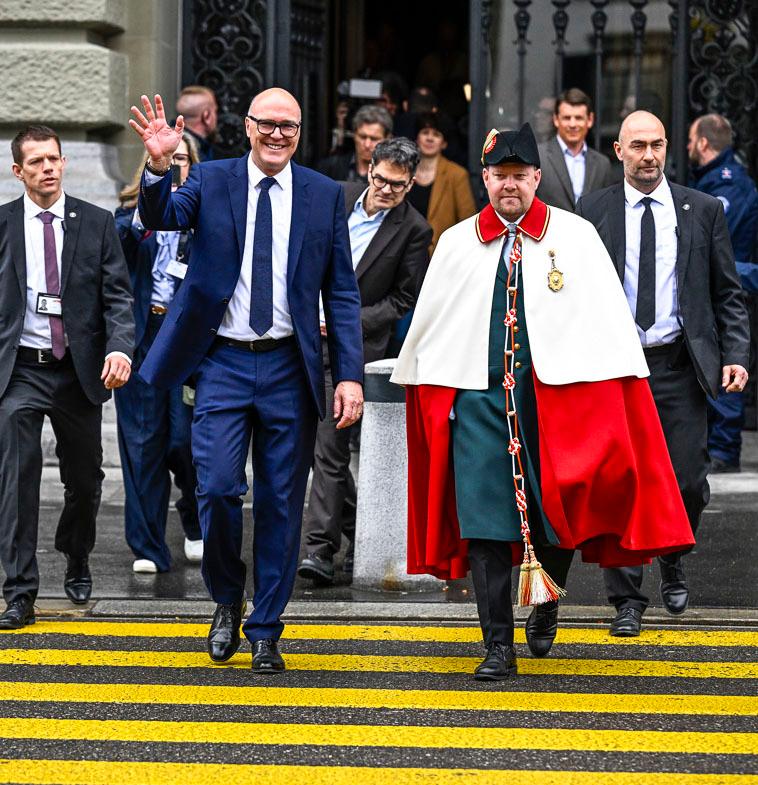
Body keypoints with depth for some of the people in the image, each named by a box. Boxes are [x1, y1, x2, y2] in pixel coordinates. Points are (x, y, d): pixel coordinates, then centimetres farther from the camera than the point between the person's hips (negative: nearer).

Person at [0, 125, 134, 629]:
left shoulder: (97, 223, 3)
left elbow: (118, 296, 0)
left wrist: (120, 347, -17)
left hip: (79, 370, 1)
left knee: (85, 479, 12)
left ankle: (77, 565, 38)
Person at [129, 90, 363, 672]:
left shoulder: (325, 195, 4)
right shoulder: (211, 181, 3)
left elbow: (342, 292, 5)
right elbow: (162, 217, -15)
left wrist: (351, 375, -3)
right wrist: (158, 167, -35)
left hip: (290, 369, 1)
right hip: (223, 362, -1)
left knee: (281, 503, 5)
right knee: (218, 490, -9)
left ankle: (266, 631, 17)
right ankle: (227, 599, 18)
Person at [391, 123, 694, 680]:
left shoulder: (576, 237, 2)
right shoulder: (456, 244, 8)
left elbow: (609, 324, 1)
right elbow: (429, 324, 17)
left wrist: (616, 392, -5)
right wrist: (425, 387, 17)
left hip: (558, 395, -1)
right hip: (479, 396, 1)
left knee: (557, 510, 5)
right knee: (485, 519, -4)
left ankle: (547, 603, 34)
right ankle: (498, 646, 1)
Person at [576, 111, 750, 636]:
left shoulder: (703, 211, 6)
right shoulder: (592, 213, 4)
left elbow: (728, 293, 8)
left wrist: (735, 355, -4)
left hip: (679, 366, 0)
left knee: (689, 483, 0)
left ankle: (672, 562, 29)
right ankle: (628, 600, 8)